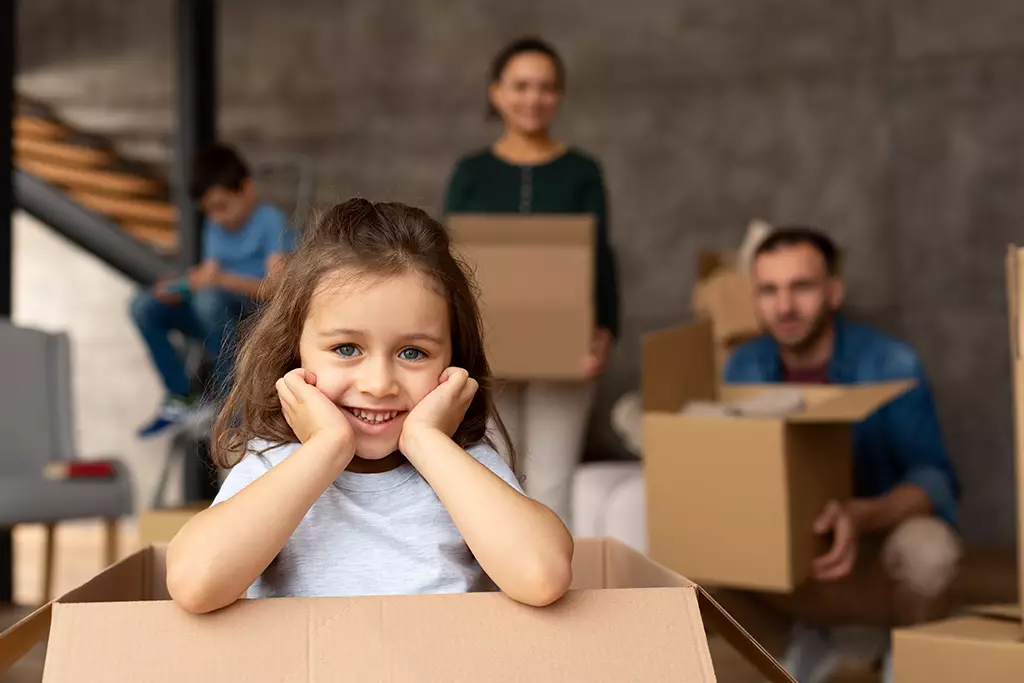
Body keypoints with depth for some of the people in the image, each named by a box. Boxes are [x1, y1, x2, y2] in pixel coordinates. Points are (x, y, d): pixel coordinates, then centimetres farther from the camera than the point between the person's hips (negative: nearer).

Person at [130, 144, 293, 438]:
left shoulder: (270, 221, -10)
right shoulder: (215, 227, 14)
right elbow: (208, 277, 8)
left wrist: (224, 280, -35)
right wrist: (177, 290, -14)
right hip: (221, 319, 7)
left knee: (210, 298, -37)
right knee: (144, 306, -8)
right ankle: (181, 396, 1)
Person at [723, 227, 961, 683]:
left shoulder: (891, 364, -19)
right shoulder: (743, 368, -6)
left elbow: (934, 478, -24)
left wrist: (863, 515, -44)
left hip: (878, 546, -3)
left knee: (925, 547, -37)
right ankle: (808, 641, 8)